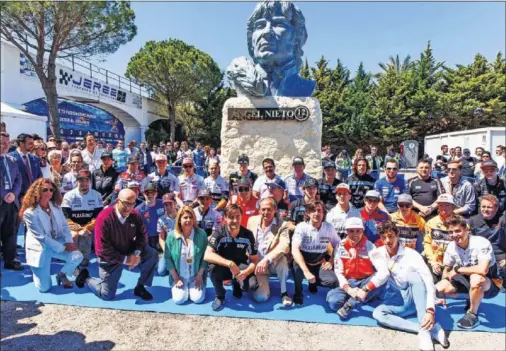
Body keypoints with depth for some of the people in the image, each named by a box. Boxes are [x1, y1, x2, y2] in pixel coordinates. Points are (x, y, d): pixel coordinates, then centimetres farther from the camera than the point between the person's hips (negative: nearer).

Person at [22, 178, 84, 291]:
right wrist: (63, 248, -19)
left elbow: (64, 225, 2)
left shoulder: (56, 206, 1)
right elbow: (41, 238, -20)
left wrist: (69, 242, -15)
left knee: (78, 256, -23)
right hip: (40, 248, -4)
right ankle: (38, 272, 33)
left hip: (58, 242, 5)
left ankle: (62, 274, 9)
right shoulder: (29, 213, -18)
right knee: (44, 288, -3)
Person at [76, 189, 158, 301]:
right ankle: (85, 278, 33)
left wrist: (136, 253, -24)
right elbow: (102, 249, -26)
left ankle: (140, 287, 0)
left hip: (129, 251, 4)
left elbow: (142, 235, -5)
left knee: (152, 254, -19)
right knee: (107, 295, 4)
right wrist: (125, 259, -26)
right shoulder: (104, 218, -27)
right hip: (110, 258, -4)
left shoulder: (135, 215, -14)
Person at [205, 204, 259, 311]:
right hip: (223, 267, -1)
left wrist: (246, 272, -31)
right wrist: (230, 264, -43)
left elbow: (254, 260, -9)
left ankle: (236, 284, 11)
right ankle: (219, 296, -6)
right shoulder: (219, 233, -20)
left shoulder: (247, 234, -14)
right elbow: (207, 255, -34)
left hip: (240, 266, 1)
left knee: (252, 284, -28)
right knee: (213, 267, -35)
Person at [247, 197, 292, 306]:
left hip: (273, 264, -1)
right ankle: (264, 284, 18)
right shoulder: (252, 221, -2)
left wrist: (267, 259, -42)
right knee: (260, 297, -18)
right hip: (256, 264, 2)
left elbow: (284, 246, -30)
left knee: (282, 259, -37)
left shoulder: (281, 226, -14)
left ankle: (284, 292, -11)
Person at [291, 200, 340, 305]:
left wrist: (331, 261, -5)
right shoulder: (301, 227, -19)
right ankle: (298, 293, -6)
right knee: (296, 265, -36)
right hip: (303, 263, -3)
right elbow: (294, 250, -30)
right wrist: (306, 272, -39)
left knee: (333, 281, -24)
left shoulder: (329, 227, -7)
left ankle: (313, 282, 12)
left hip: (320, 265, 3)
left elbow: (338, 247, 9)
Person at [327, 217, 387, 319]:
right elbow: (338, 272, -8)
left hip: (366, 282, 0)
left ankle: (349, 305, -23)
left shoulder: (369, 246, -13)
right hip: (348, 283, 1)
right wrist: (348, 289, -25)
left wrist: (365, 290, -32)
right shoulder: (340, 246, -7)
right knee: (333, 301, -28)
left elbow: (383, 271, -25)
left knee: (381, 279, -34)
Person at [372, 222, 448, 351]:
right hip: (399, 299, 3)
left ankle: (425, 330, -36)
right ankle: (432, 330, -31)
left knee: (413, 274, -35)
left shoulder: (411, 254, -17)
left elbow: (429, 282, -26)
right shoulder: (378, 254, -4)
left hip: (418, 298, -3)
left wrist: (430, 310, -38)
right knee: (377, 313, -29)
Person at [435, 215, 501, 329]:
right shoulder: (451, 247, -8)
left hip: (490, 284, -6)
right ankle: (474, 299, 11)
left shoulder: (481, 243, -25)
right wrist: (443, 293, -5)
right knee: (439, 289, -14)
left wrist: (457, 269, -25)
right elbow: (447, 270, 4)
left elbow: (482, 270, -39)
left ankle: (472, 314, -15)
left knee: (475, 278, -39)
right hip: (467, 282, 6)